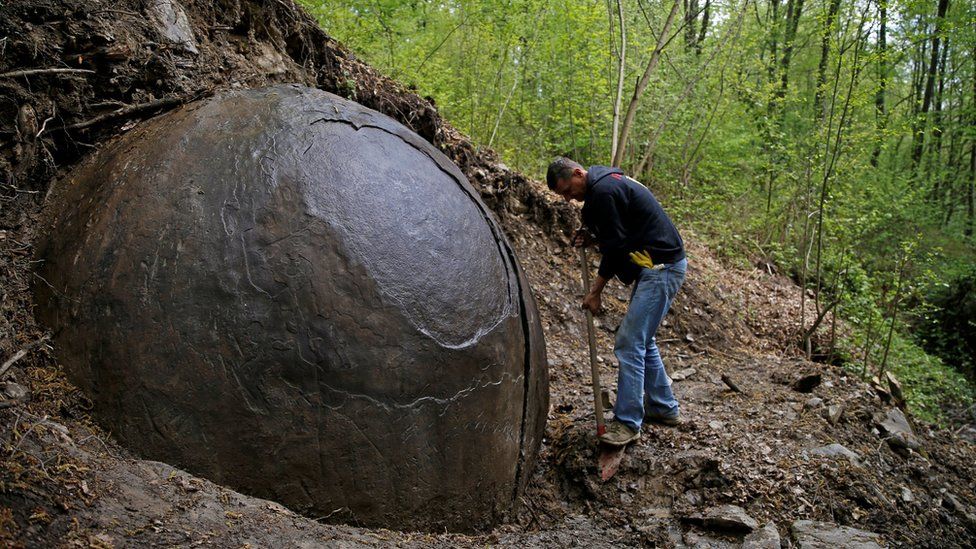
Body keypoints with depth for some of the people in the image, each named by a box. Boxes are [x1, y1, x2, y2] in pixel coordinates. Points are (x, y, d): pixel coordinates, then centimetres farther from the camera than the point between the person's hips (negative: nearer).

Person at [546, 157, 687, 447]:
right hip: (658, 266, 11)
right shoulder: (608, 181, 14)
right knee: (642, 340, 18)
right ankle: (664, 407, 28)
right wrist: (591, 236, 5)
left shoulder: (602, 191, -18)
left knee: (629, 343, -9)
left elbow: (616, 246, -17)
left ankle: (628, 422, -3)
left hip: (661, 268, -11)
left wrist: (595, 290, -8)